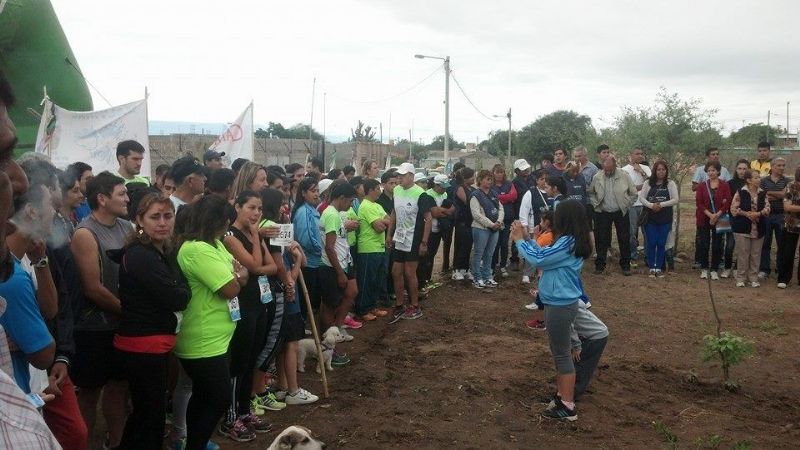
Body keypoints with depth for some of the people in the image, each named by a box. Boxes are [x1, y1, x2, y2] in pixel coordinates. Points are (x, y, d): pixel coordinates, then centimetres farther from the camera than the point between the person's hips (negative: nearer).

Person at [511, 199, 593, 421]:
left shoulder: (567, 244, -24)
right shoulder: (570, 242, 7)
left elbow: (538, 259, -22)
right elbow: (545, 255, 12)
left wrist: (520, 240, -9)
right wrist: (527, 238, 8)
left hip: (560, 306, -10)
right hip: (560, 303, 10)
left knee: (562, 354, -1)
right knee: (560, 352, 20)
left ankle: (568, 407, 7)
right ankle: (562, 396, 32)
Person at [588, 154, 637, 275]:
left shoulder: (624, 176, -8)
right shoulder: (597, 177, -5)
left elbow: (634, 194, 1)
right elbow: (590, 193, 12)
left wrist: (626, 205, -3)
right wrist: (595, 204, 2)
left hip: (621, 213, -1)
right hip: (603, 213, 1)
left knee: (624, 240, 5)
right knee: (601, 239, 5)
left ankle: (625, 265, 16)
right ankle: (600, 265, 16)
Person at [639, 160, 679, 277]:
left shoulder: (670, 184, 2)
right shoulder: (648, 183, 3)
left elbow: (675, 200, -5)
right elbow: (641, 197, -1)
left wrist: (661, 204, -17)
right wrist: (651, 205, -18)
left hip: (665, 219, 0)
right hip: (650, 218, 0)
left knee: (661, 244, 5)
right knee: (651, 243, 2)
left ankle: (659, 268, 15)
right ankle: (652, 268, 12)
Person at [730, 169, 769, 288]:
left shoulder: (763, 193, 5)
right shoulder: (740, 192, -6)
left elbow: (767, 208, 2)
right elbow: (733, 209, -8)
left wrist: (759, 213, -16)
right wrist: (746, 213, -18)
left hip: (758, 229, 4)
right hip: (743, 228, -4)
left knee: (756, 255, 7)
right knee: (743, 254, 0)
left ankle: (753, 278, 18)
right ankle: (740, 278, 10)